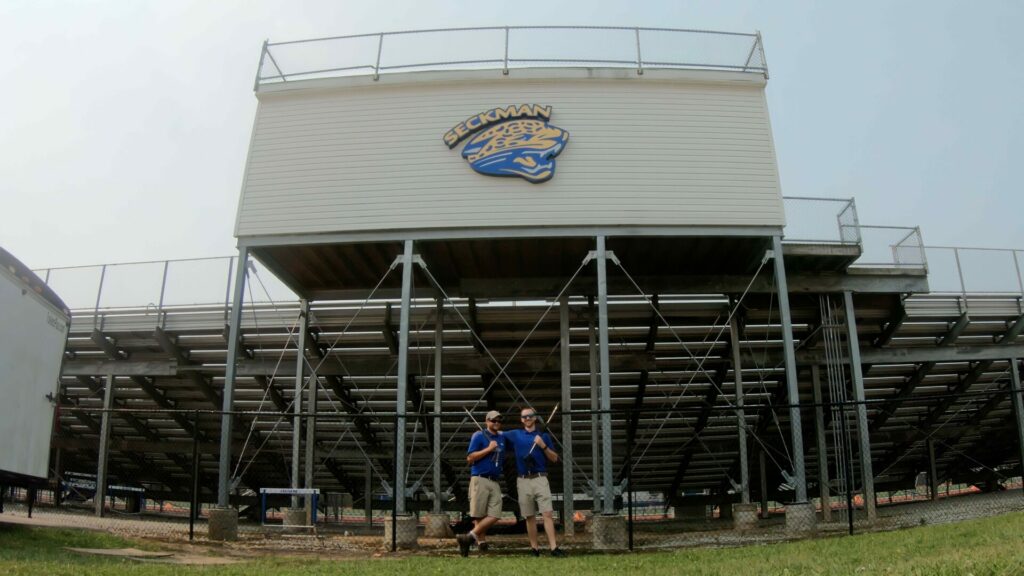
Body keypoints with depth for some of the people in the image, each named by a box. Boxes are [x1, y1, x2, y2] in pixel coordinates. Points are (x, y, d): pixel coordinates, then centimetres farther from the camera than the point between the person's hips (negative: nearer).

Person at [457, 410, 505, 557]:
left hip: (495, 482, 6)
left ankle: (470, 537, -5)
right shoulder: (479, 436, 1)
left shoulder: (501, 438, 19)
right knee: (479, 515, -6)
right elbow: (470, 457, -8)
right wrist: (489, 449, -11)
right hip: (480, 480, -6)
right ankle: (481, 541, 1)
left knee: (494, 515, -8)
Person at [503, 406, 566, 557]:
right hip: (523, 481, 1)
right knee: (530, 516, 4)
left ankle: (553, 547, -15)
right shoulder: (515, 435, 11)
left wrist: (543, 446, -7)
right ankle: (534, 547, 12)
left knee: (547, 513, -11)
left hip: (540, 479, -1)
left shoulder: (544, 436, 10)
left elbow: (554, 458, 8)